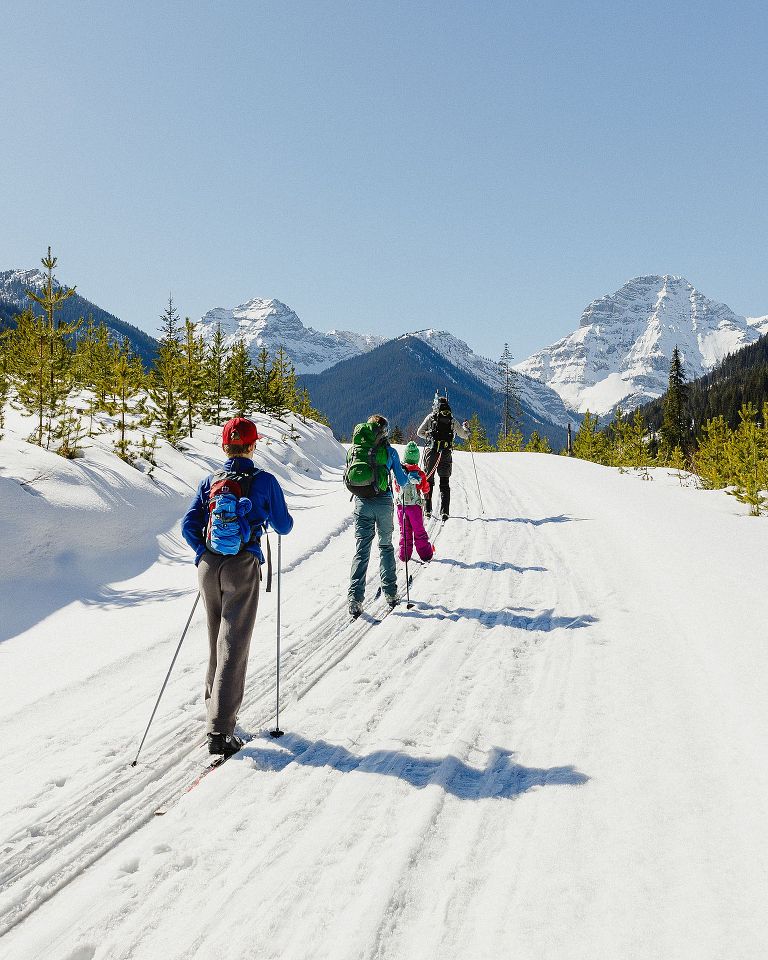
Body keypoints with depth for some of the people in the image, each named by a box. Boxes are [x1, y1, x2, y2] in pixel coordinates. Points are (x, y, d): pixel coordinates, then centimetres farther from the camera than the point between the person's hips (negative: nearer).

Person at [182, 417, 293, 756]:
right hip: (242, 569, -4)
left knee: (216, 640, 21)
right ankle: (219, 729, -10)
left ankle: (215, 705, 38)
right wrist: (274, 514, 24)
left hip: (209, 567, 4)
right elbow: (284, 527, 3)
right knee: (233, 645, -4)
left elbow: (188, 527, 2)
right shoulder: (264, 482, -5)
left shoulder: (209, 482, 4)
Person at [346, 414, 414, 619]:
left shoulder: (354, 449, 5)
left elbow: (347, 479, 14)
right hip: (383, 503, -1)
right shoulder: (389, 451, -2)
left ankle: (355, 597, -9)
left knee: (361, 550, 3)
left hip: (361, 503, 1)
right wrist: (412, 478, 24)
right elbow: (402, 481, 2)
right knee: (386, 546, 15)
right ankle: (390, 593, 18)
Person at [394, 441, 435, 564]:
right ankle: (426, 555, 11)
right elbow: (426, 489, 4)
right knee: (419, 531, 8)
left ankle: (404, 555, 12)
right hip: (415, 505, -1)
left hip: (401, 505, 1)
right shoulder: (419, 473, -10)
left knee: (404, 531, 12)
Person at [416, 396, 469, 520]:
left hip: (431, 453, -1)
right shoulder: (452, 421, 5)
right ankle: (444, 512, -2)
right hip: (446, 454, 1)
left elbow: (419, 433, 2)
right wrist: (466, 427, 34)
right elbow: (464, 435, 15)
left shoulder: (431, 417, 2)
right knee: (444, 483, 7)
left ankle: (427, 510, 7)